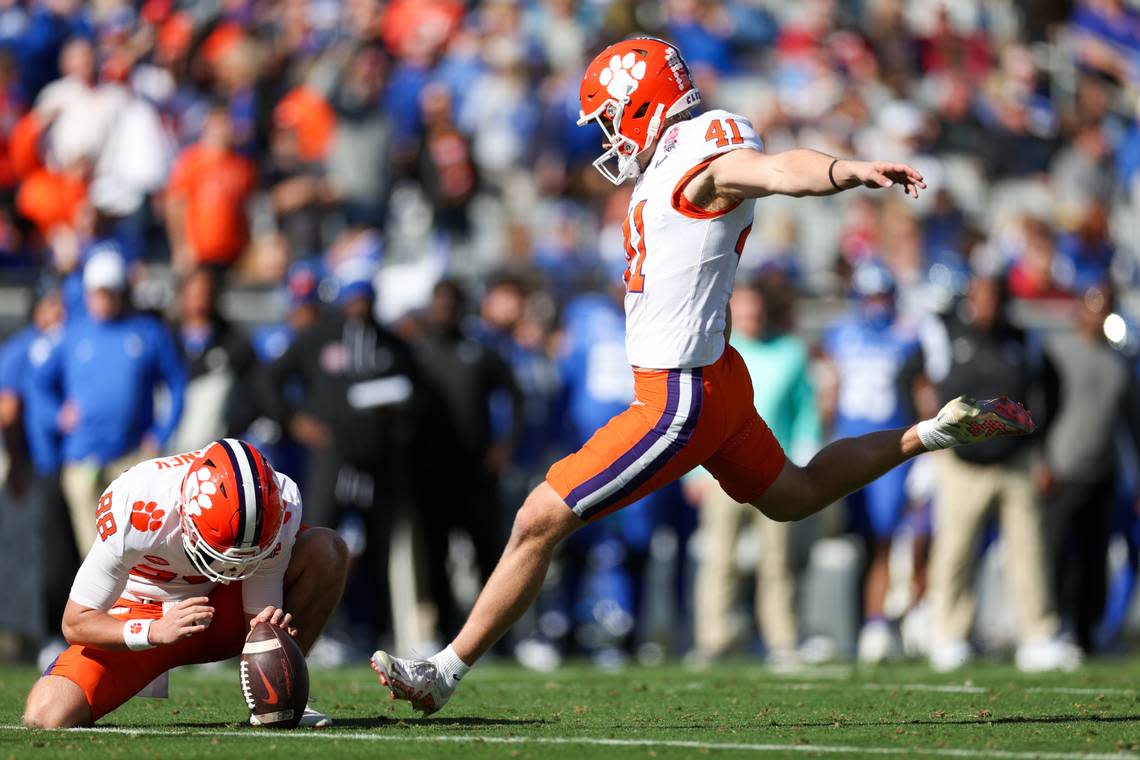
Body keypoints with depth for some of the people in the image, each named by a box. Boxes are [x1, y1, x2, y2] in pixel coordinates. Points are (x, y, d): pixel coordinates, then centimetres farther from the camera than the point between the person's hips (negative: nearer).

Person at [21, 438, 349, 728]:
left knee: (327, 550, -24)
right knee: (46, 718, -22)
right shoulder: (134, 508, -34)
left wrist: (268, 629, -40)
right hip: (138, 616, -1)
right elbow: (76, 623, -25)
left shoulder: (281, 507, -26)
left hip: (222, 607, 1)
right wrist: (156, 631, -40)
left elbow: (257, 621, -16)